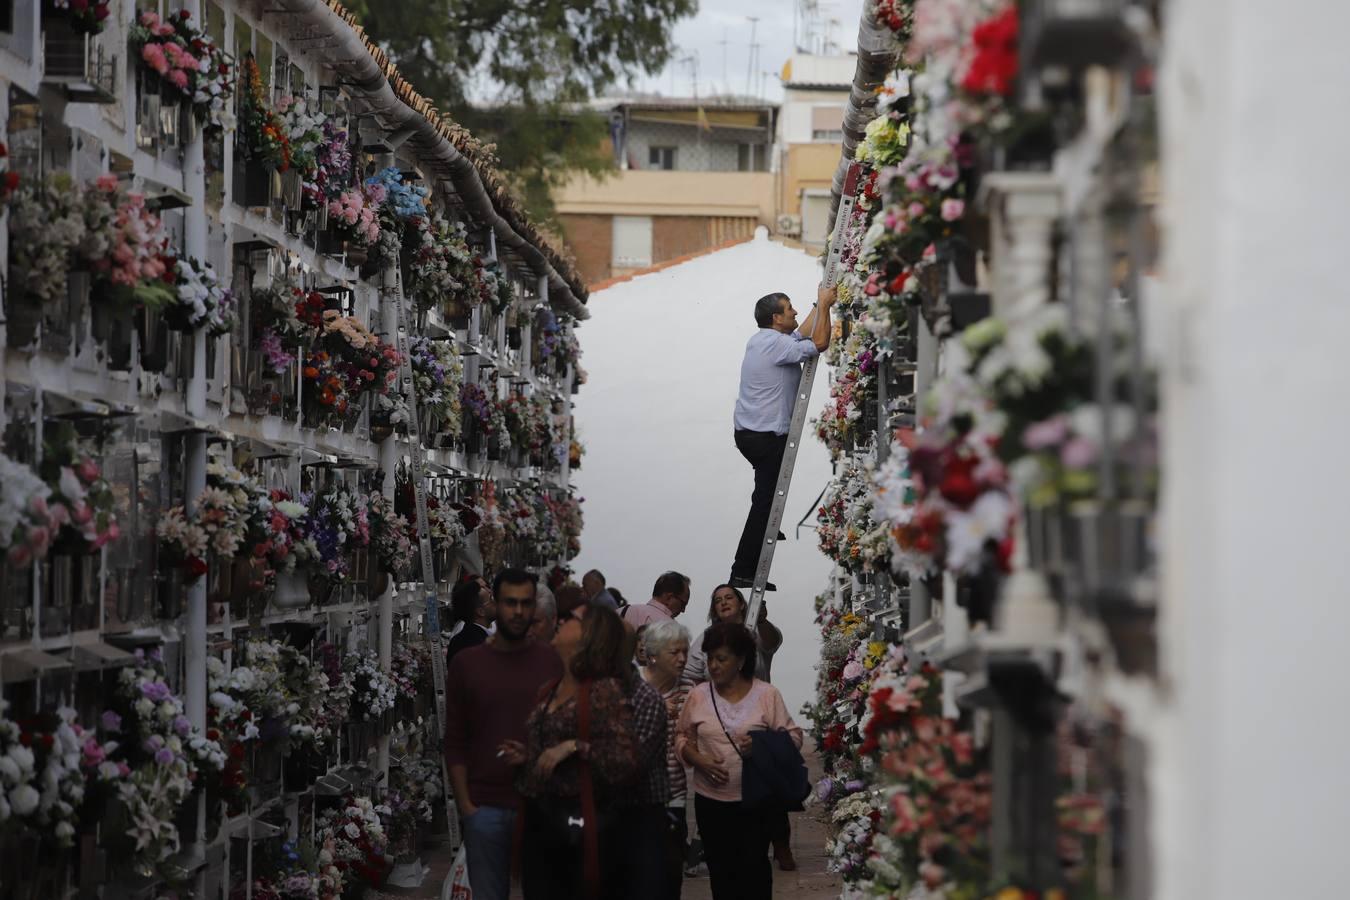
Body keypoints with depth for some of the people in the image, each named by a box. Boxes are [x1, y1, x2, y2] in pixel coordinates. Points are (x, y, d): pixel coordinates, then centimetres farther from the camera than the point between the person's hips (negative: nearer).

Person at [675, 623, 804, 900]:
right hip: (711, 801, 2)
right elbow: (682, 737, 9)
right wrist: (698, 760, -11)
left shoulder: (767, 694, -3)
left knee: (754, 867, -1)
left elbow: (793, 736, -2)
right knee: (721, 870, 10)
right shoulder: (698, 695, 3)